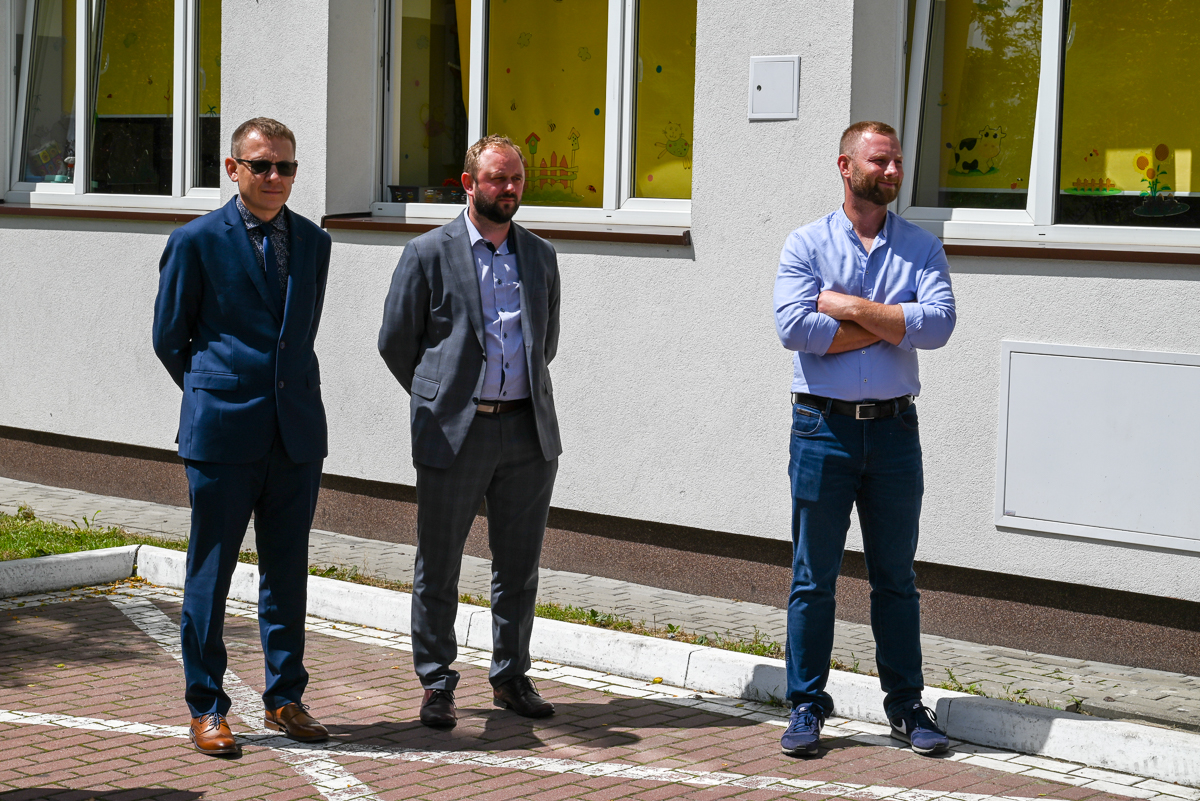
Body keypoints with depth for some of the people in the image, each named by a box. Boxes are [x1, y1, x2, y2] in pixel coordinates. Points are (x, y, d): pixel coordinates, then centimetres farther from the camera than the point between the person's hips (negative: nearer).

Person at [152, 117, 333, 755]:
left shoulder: (313, 242, 11)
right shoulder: (197, 241, -3)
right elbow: (168, 337, 4)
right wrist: (213, 392, 9)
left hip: (296, 432, 4)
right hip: (222, 434, -4)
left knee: (287, 571, 10)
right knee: (210, 572, 3)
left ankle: (285, 699, 21)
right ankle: (206, 708, 12)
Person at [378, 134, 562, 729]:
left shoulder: (540, 256, 12)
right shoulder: (429, 254, -1)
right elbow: (395, 343, 4)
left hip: (528, 433, 4)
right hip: (454, 433, -4)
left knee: (519, 567, 9)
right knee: (438, 567, 3)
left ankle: (511, 677, 23)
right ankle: (436, 684, 14)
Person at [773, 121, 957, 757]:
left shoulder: (921, 247, 7)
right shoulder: (806, 244, 2)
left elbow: (938, 324, -11)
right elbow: (793, 328, -14)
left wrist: (849, 307, -12)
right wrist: (888, 324, -9)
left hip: (894, 427, 2)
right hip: (823, 427, -2)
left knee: (896, 577, 10)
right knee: (813, 578, 3)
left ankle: (906, 705, 19)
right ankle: (806, 706, 13)